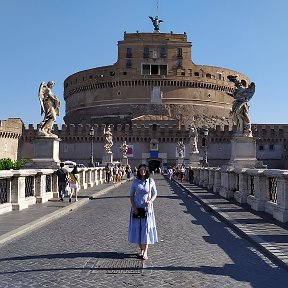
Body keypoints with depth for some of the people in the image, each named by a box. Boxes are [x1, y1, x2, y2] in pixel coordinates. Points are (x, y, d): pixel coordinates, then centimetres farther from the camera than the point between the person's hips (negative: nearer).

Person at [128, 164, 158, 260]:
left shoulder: (151, 181, -2)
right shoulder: (135, 181, 0)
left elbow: (155, 193, 4)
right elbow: (131, 195, 4)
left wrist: (151, 201, -15)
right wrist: (133, 206, -8)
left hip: (147, 208, -1)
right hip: (136, 208, 1)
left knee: (146, 228, -3)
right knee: (137, 228, 5)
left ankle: (145, 252, 2)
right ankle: (141, 250, 19)